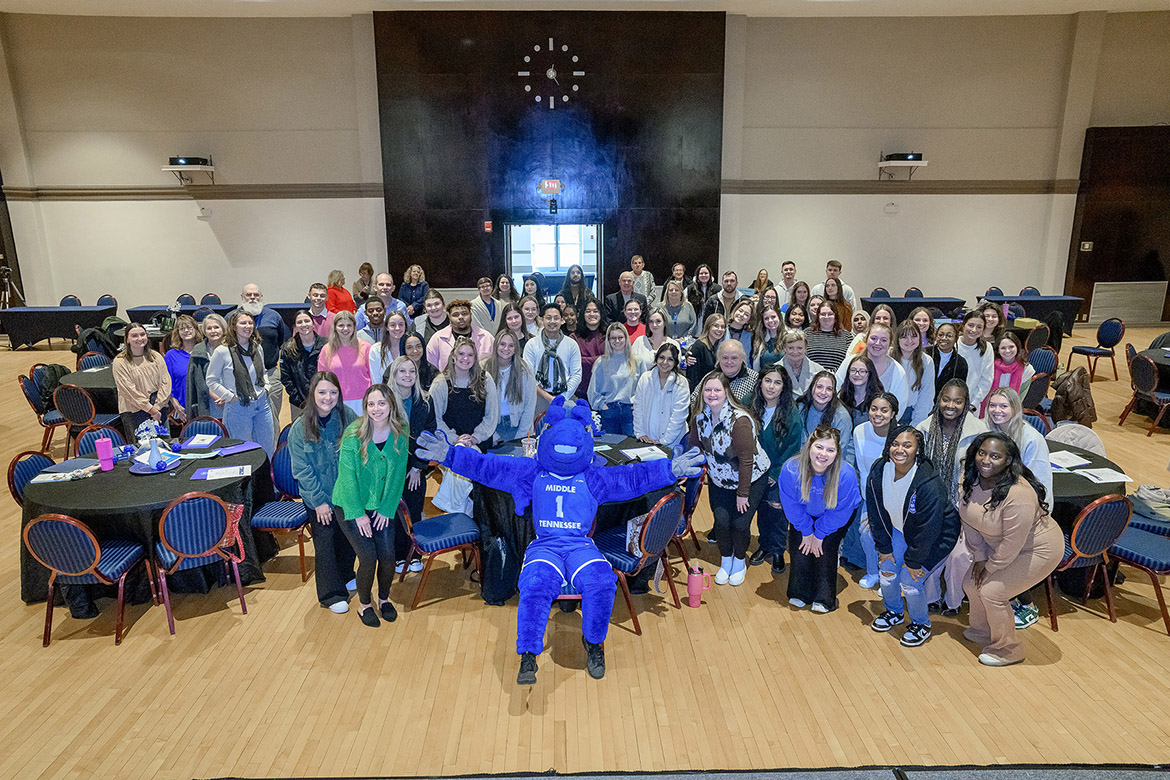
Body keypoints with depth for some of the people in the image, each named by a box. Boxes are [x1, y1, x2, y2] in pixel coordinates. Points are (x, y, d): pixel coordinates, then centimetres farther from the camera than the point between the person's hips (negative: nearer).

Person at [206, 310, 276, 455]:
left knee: (268, 448, 12)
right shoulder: (222, 351, -9)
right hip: (238, 407, -5)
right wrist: (230, 397, -11)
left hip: (261, 404, 5)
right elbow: (211, 380, -5)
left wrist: (266, 388, 6)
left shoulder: (258, 348, 6)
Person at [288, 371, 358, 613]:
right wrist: (319, 501, -11)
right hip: (318, 497, -2)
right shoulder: (300, 428, -13)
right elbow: (303, 470, -9)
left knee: (349, 536, 15)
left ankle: (345, 578, 42)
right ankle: (331, 594, 25)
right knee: (325, 543, 7)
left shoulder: (348, 417, -10)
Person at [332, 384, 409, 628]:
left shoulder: (401, 433, -8)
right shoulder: (354, 434, -18)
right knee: (368, 557, -12)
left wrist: (386, 508, -5)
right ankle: (364, 603, 17)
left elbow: (398, 473, -2)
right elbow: (347, 475, -15)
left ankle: (384, 598, 22)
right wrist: (358, 513, -15)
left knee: (387, 554, -8)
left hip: (381, 505, 3)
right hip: (351, 504, -3)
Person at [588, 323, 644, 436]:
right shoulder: (601, 362, 6)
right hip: (608, 411, 0)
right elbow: (593, 390, 7)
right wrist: (601, 404, -2)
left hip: (630, 411, 0)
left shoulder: (636, 361, 6)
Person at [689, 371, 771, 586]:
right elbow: (694, 446, 4)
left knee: (740, 523, -5)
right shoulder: (700, 416, -10)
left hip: (751, 479, -4)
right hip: (719, 478, 5)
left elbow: (746, 460, -26)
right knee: (721, 521, -2)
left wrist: (743, 494, -21)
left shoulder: (739, 420, -30)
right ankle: (725, 560, 24)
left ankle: (740, 561, 24)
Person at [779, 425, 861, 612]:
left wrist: (819, 534, -12)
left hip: (832, 520, -1)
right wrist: (806, 531, -9)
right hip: (804, 516, 2)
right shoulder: (791, 469, -33)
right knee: (800, 548, -6)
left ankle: (824, 599, 8)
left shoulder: (846, 475, -35)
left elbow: (839, 512, -20)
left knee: (825, 551, -11)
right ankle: (799, 595, 14)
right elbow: (791, 505, -16)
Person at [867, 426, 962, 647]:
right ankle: (894, 612, 36)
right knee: (887, 570, 6)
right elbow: (875, 511, -5)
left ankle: (921, 625, 21)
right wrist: (884, 548, -1)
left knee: (910, 580, -8)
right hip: (899, 531, 6)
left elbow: (927, 531, -26)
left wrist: (913, 561, -16)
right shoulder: (879, 471, -18)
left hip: (936, 538, -6)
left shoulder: (929, 485, -36)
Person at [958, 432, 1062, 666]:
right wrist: (980, 556, -1)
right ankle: (981, 631, 37)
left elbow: (1012, 543, -28)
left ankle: (1009, 650, 13)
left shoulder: (1018, 494, -36)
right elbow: (969, 519, -1)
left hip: (1038, 550, -8)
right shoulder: (971, 479, -13)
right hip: (998, 547, 8)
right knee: (972, 584, 8)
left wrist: (990, 566, -14)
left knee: (991, 591, -11)